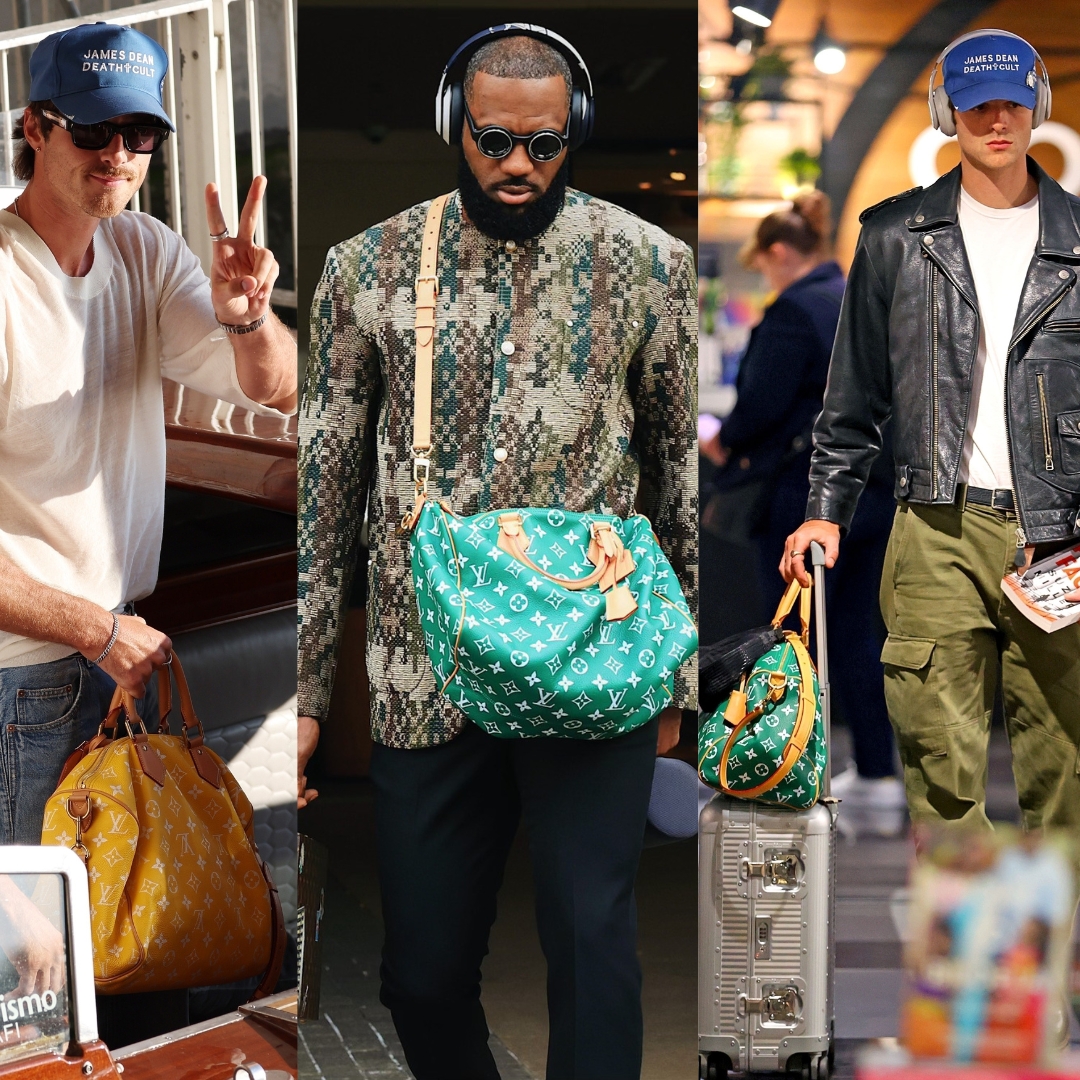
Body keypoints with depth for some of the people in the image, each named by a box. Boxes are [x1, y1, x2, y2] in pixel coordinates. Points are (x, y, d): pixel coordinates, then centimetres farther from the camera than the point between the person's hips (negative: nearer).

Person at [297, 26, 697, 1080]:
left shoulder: (646, 265, 1)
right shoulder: (368, 268, 3)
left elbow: (687, 474, 6)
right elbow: (324, 487, 6)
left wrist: (681, 675, 6)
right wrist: (303, 689, 4)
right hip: (423, 684, 2)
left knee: (591, 937, -8)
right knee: (421, 969, 7)